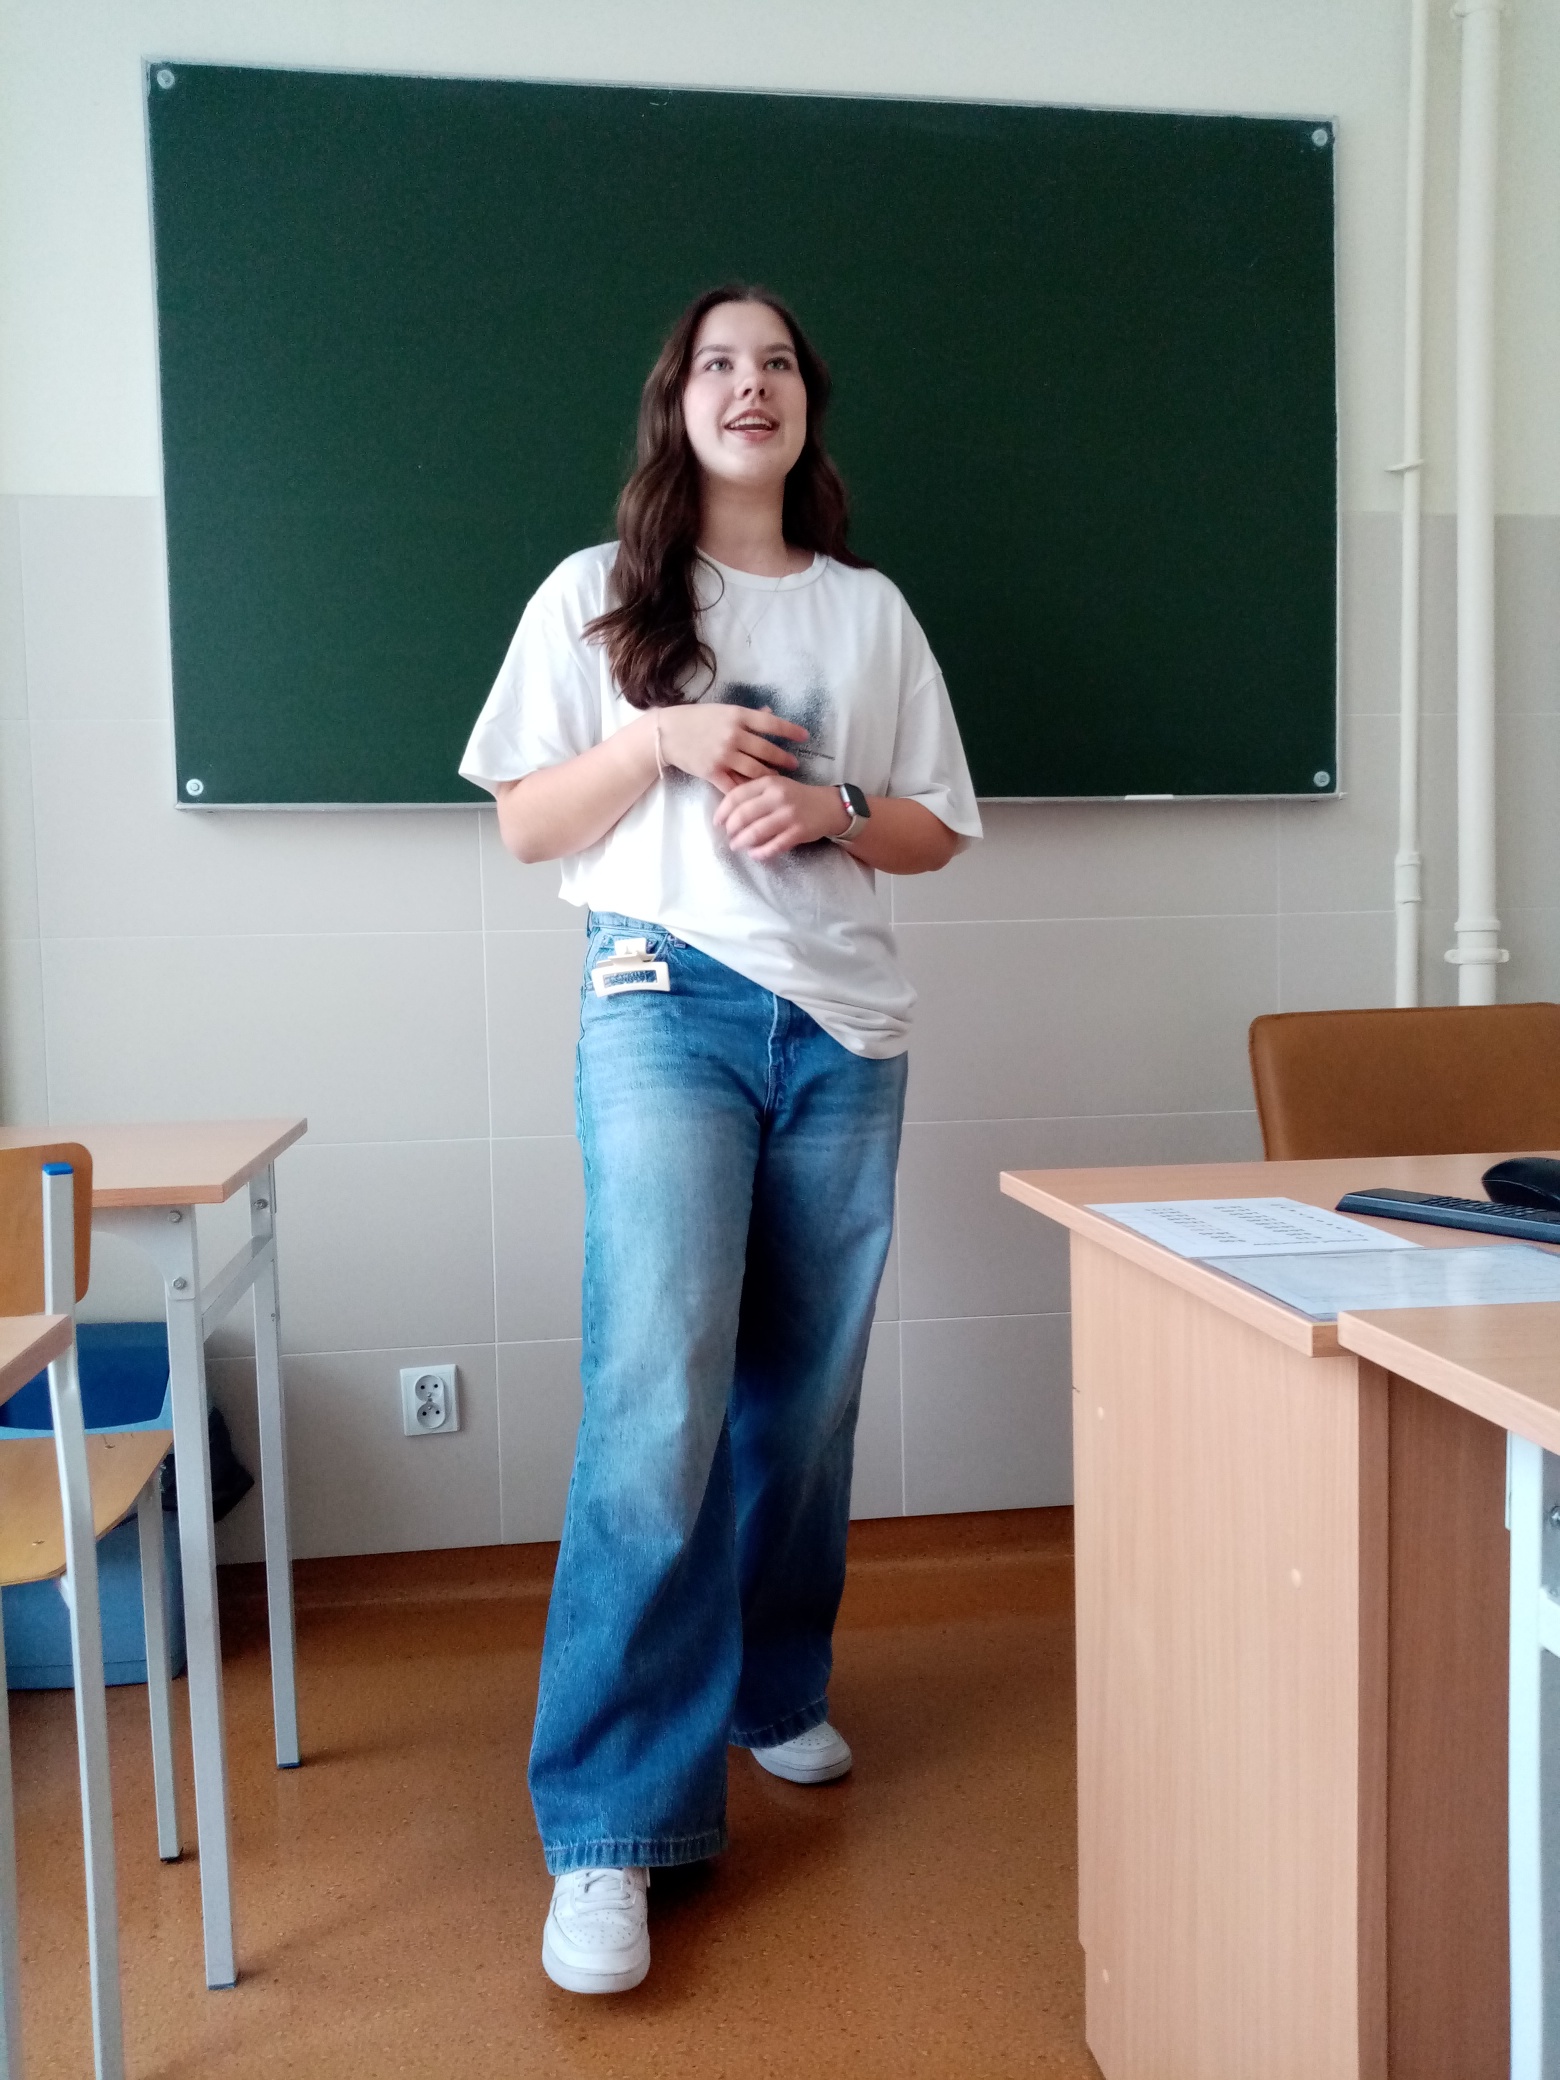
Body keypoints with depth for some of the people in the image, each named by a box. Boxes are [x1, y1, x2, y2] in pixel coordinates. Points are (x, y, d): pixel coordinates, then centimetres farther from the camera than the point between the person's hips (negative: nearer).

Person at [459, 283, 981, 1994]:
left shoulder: (868, 609, 14)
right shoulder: (597, 596, 8)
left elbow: (935, 830, 14)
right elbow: (524, 825, 5)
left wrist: (832, 808, -6)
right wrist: (664, 737, -10)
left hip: (844, 1024, 3)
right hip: (666, 1005, -3)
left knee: (805, 1391, 7)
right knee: (658, 1398, -13)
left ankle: (776, 1690, 30)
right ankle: (608, 1830, -5)